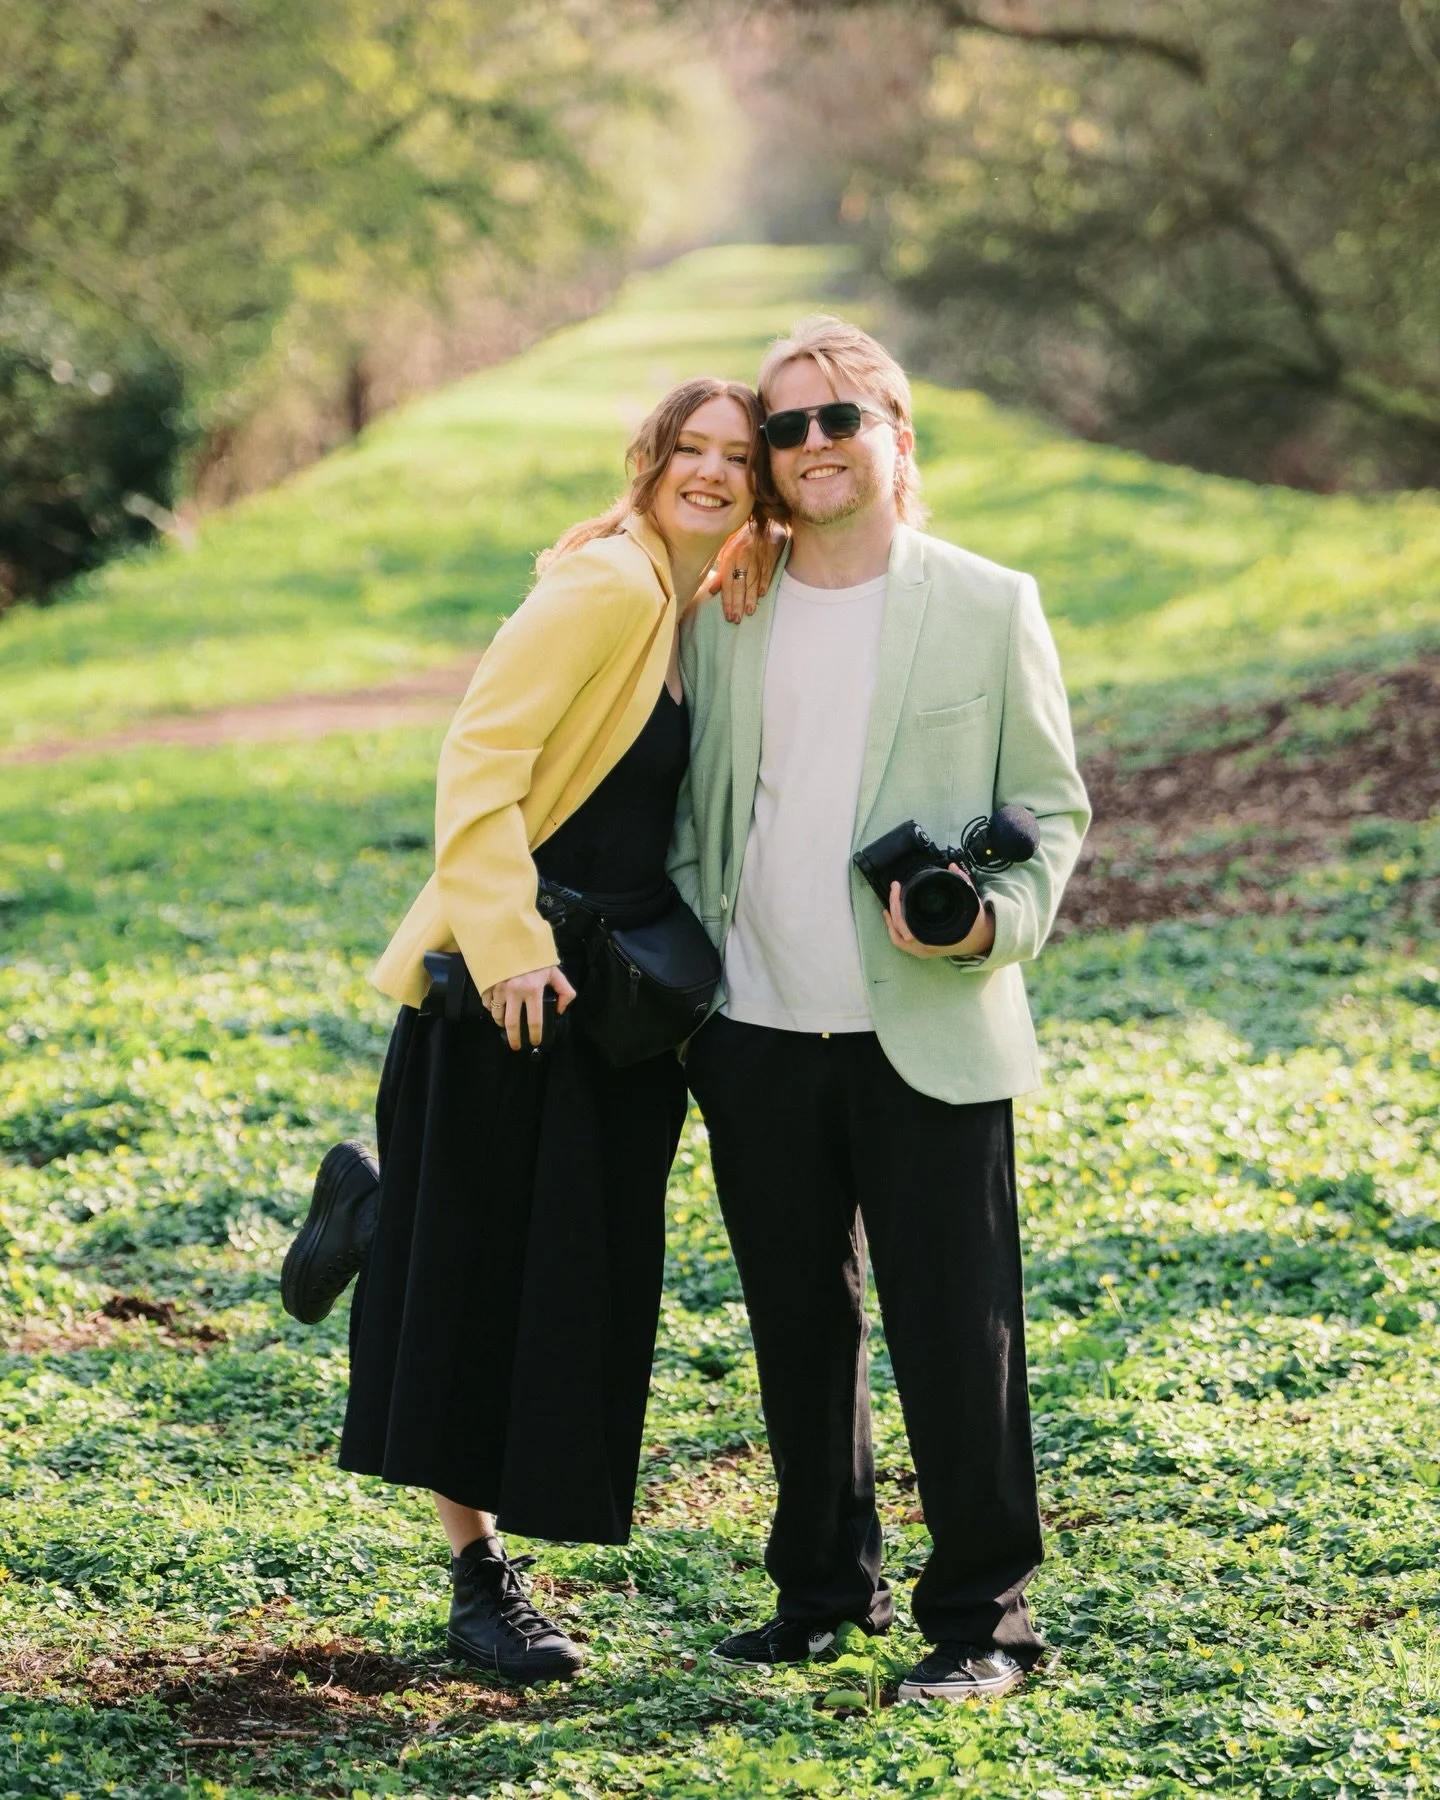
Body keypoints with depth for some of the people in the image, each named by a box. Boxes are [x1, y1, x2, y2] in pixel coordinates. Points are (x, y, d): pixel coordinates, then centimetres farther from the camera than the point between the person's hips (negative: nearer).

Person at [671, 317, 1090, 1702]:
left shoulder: (988, 606, 0)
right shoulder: (723, 614, 9)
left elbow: (1052, 805, 2)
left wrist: (998, 919, -16)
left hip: (929, 1039, -3)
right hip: (758, 1041, 4)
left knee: (954, 1336, -2)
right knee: (796, 1329, 12)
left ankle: (981, 1614, 10)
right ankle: (823, 1586, 26)